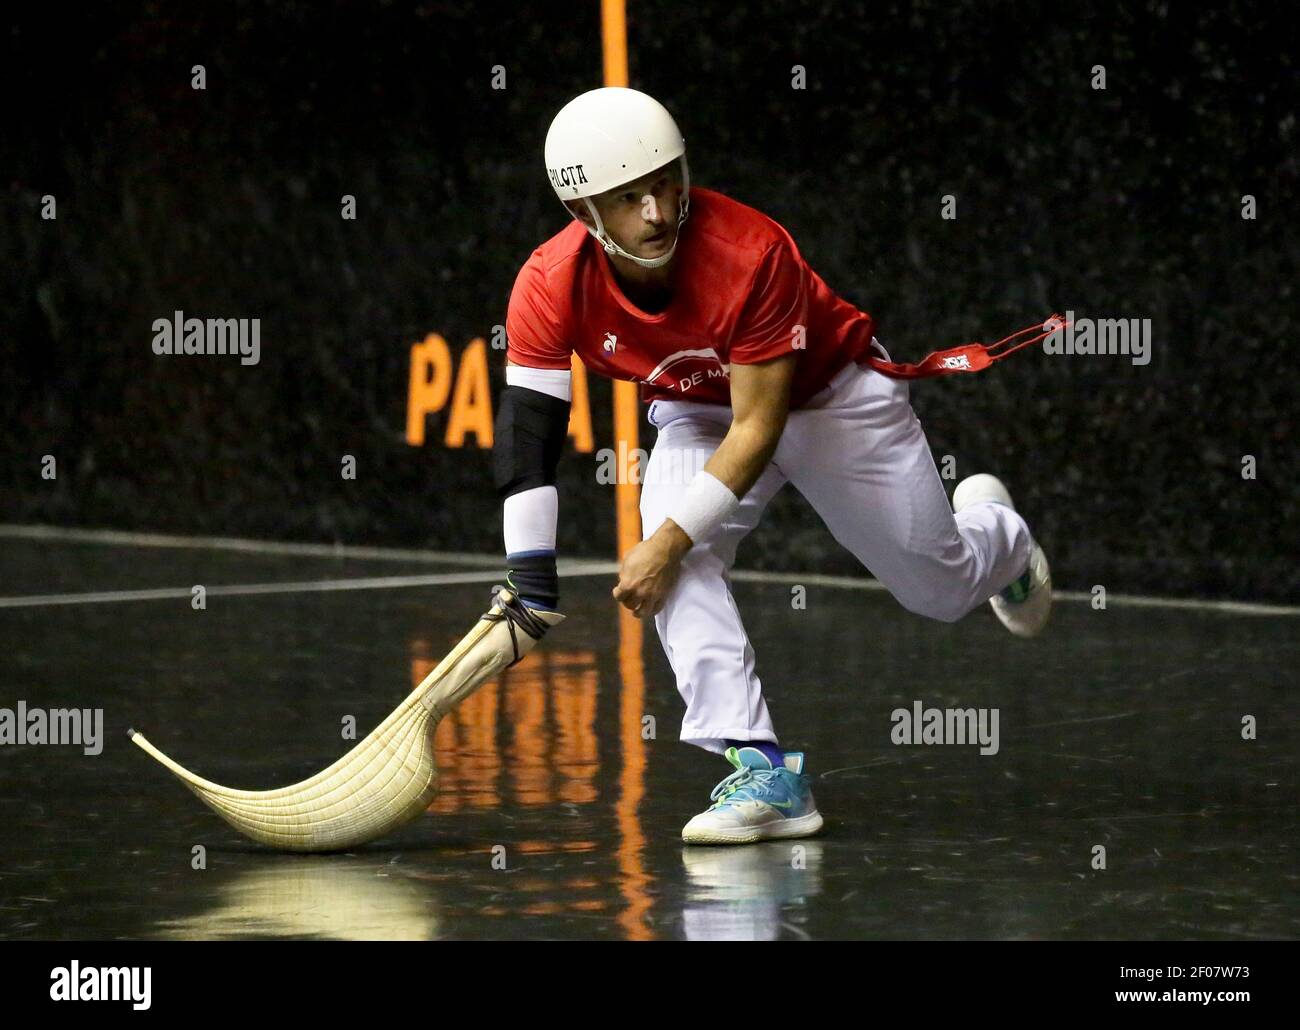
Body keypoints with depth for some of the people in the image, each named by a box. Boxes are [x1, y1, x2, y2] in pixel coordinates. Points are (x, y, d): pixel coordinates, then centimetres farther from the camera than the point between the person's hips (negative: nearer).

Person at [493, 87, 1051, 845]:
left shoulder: (752, 254, -38)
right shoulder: (551, 287, -27)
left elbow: (759, 426, -33)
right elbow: (527, 429, -27)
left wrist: (671, 540, -36)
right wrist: (529, 583, -36)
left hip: (833, 394, -3)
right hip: (700, 410, 3)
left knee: (941, 591, 8)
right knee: (676, 559, -27)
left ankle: (996, 533, 48)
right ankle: (763, 770, -25)